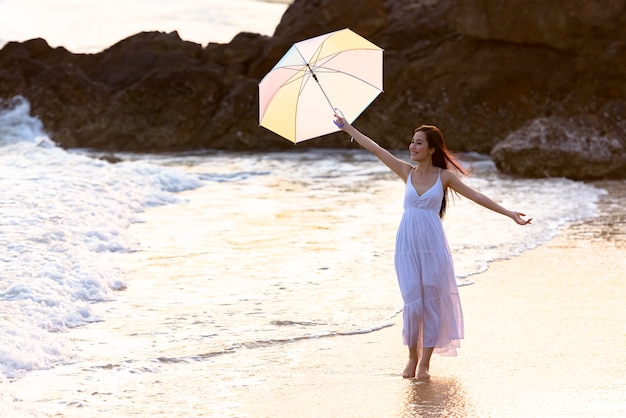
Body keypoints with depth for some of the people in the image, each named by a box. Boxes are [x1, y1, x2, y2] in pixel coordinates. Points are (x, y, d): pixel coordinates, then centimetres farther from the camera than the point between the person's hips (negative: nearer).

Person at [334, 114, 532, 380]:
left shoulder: (444, 176, 0)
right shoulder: (407, 172, 6)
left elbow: (476, 196, 2)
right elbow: (375, 149, 9)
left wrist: (510, 214, -1)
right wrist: (349, 129, 12)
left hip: (433, 245, -1)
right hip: (407, 245, 1)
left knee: (432, 302, 1)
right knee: (412, 303, -3)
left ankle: (425, 362, 9)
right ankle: (412, 357, 16)